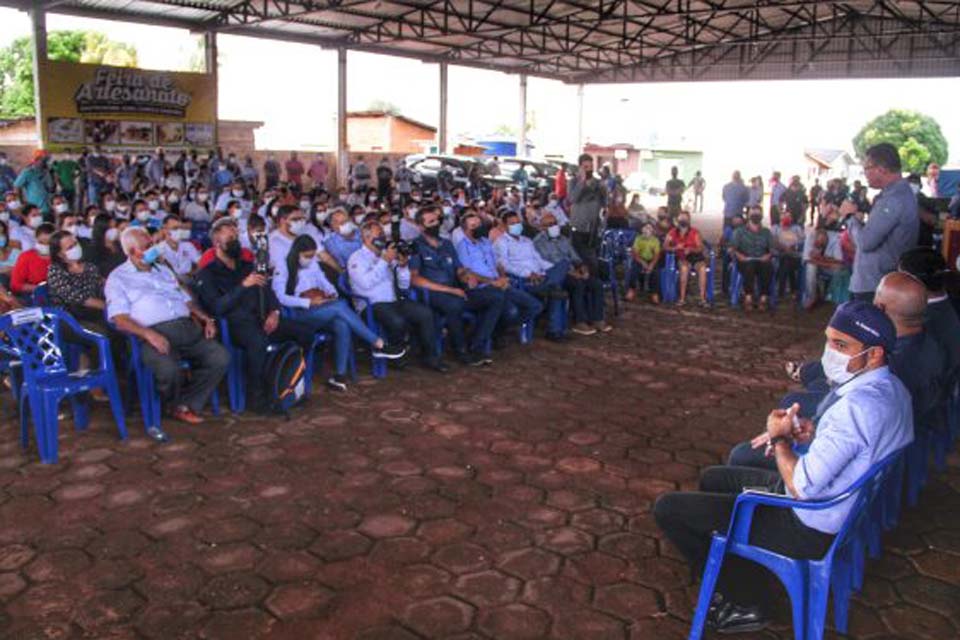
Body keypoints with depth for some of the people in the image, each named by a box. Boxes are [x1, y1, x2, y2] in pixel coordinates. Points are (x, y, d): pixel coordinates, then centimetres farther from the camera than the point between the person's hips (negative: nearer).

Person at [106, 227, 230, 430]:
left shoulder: (163, 271, 28)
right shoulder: (118, 278, 9)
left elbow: (187, 301, 27)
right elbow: (120, 319, -4)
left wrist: (206, 318, 6)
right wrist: (149, 334, -21)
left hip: (187, 327, 6)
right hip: (155, 333, -5)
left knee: (220, 358, -18)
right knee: (168, 369, -34)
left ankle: (186, 404, -2)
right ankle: (173, 404, 3)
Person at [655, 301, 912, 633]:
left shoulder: (858, 405, -32)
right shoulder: (892, 387, -1)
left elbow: (801, 486, -30)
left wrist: (779, 438, -13)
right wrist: (815, 432, -1)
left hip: (809, 526, -10)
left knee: (668, 507, -7)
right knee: (712, 478, 26)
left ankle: (740, 600, 13)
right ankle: (746, 595, 25)